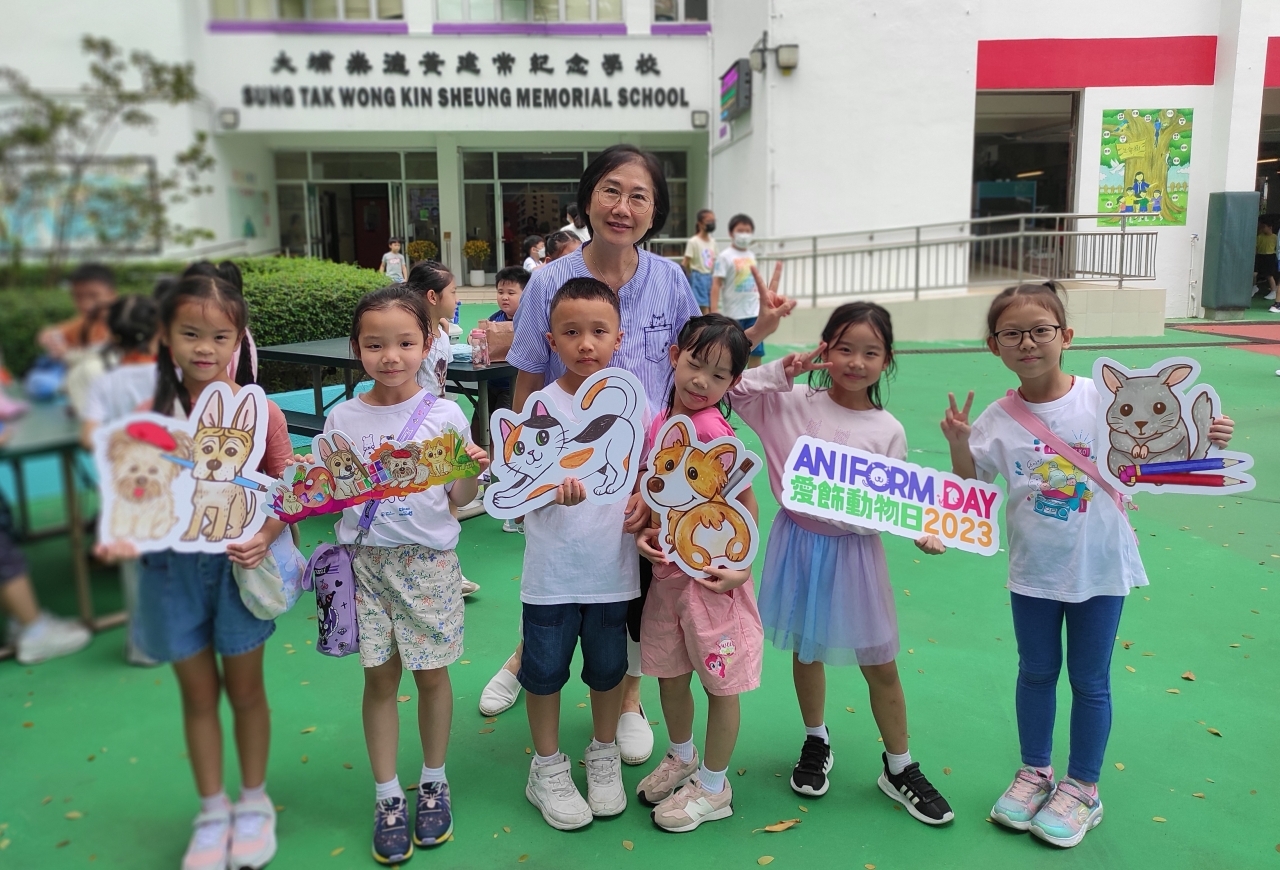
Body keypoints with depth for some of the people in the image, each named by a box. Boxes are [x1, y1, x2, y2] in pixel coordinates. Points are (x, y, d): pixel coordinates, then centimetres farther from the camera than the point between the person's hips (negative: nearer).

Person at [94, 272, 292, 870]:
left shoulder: (260, 412, -11)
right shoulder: (153, 416, -5)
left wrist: (266, 537, -24)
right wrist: (121, 540, -21)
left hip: (239, 566, -2)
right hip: (173, 567, 2)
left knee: (244, 689, 14)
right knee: (198, 693, 16)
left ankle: (254, 802, 36)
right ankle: (212, 811, 35)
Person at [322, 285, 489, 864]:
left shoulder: (445, 415, -4)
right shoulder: (343, 418, 0)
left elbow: (458, 498, 0)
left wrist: (471, 473, -20)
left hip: (428, 560, -1)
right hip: (366, 560, 1)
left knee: (431, 674, 8)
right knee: (380, 678, 8)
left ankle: (433, 783, 30)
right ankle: (388, 795, 25)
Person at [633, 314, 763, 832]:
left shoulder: (714, 431, -19)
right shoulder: (657, 423, 1)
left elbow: (746, 502, -15)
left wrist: (742, 566, -20)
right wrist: (642, 530, -7)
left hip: (711, 572, -7)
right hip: (666, 569, 7)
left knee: (720, 682, 10)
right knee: (670, 671, 21)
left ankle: (713, 788, 29)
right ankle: (682, 758, 46)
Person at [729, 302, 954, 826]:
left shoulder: (888, 431, -5)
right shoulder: (794, 402, -5)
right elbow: (734, 390, -6)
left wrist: (922, 531, -21)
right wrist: (782, 369, -15)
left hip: (855, 551, 0)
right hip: (799, 542, 1)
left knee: (880, 665, 9)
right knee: (806, 650, 18)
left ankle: (899, 767, 30)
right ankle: (816, 740, 43)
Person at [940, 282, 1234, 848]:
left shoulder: (1103, 398, -11)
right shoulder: (997, 421, -7)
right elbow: (970, 489, -4)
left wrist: (1203, 438, -20)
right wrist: (958, 446, -21)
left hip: (1099, 568, -1)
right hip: (1033, 571, 2)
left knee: (1089, 679, 12)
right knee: (1036, 671, 18)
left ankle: (1082, 788, 31)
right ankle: (1035, 771, 38)